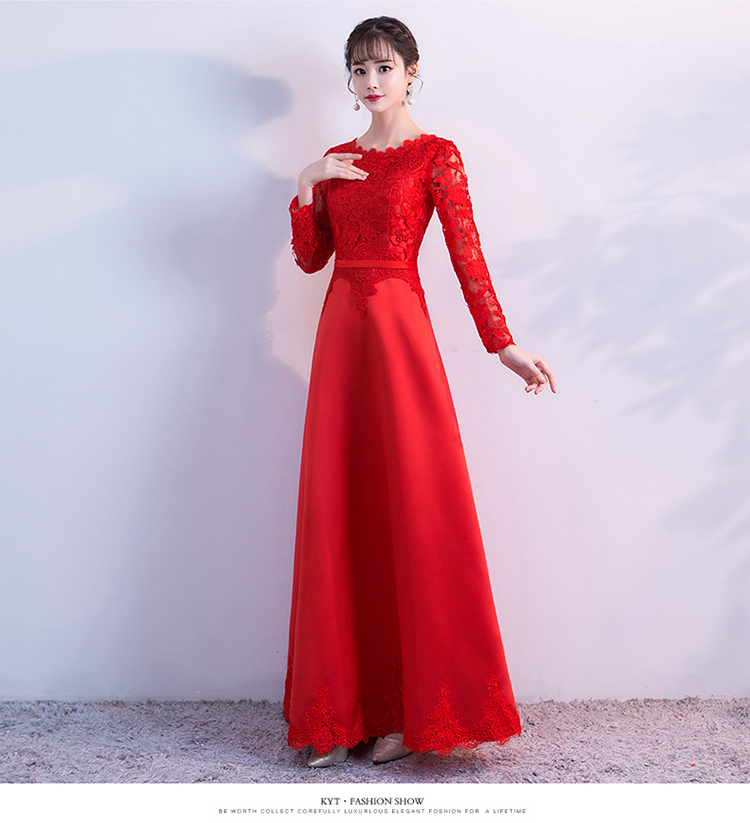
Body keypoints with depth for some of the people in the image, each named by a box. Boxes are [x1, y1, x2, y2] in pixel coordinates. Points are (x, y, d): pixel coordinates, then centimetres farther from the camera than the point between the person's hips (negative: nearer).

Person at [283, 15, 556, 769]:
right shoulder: (336, 161, 17)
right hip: (339, 330, 5)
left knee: (413, 507, -4)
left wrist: (502, 343, -8)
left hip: (397, 328, -5)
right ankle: (343, 706, 15)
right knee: (338, 513, 4)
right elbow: (309, 257, 13)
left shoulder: (435, 155, 1)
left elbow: (467, 254, -4)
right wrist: (306, 188, 1)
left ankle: (416, 706, 9)